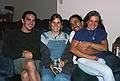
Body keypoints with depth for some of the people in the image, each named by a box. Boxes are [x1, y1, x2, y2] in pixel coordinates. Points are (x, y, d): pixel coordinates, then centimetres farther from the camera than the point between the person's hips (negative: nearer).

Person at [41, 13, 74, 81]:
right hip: (48, 65, 0)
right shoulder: (44, 36, 16)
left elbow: (68, 53, 9)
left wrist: (64, 61, -13)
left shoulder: (66, 37, 20)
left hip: (63, 65, 0)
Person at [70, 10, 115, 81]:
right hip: (84, 59, -2)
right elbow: (72, 49, 0)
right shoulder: (80, 33, 12)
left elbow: (105, 48, 7)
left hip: (99, 60, 3)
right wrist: (89, 57, -8)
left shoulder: (102, 32, 22)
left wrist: (90, 44, -5)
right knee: (107, 71, -29)